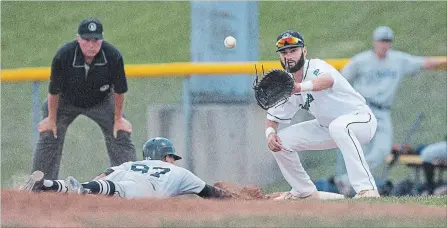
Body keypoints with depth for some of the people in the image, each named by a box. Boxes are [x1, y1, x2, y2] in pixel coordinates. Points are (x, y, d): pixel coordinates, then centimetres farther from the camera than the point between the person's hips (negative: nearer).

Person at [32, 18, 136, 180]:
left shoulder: (113, 56, -31)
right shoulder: (63, 55, -32)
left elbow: (119, 90, -15)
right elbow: (54, 90, -17)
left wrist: (118, 119, -7)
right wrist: (51, 119, -8)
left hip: (101, 102, 0)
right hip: (67, 102, 0)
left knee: (121, 136, -9)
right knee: (49, 138, -7)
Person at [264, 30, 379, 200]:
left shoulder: (316, 67, -24)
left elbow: (328, 80, -49)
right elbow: (273, 117, 6)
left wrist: (301, 87, -69)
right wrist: (270, 133, -18)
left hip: (361, 118, -8)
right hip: (326, 127, 8)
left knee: (338, 126, -42)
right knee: (280, 141, -3)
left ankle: (367, 189, -44)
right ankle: (305, 192, 15)